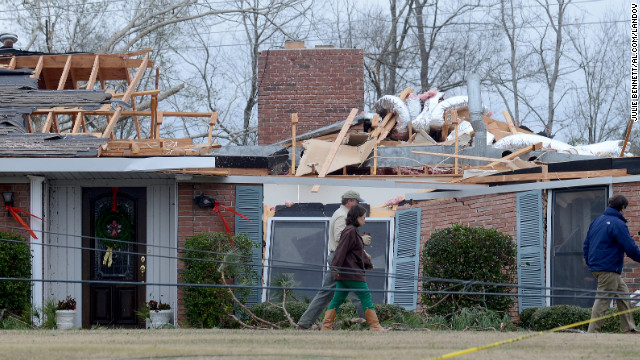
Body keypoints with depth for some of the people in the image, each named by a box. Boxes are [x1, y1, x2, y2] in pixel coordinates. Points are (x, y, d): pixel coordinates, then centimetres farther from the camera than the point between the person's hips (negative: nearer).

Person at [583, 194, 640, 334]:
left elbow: (586, 244, 19)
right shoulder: (618, 224, -14)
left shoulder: (597, 221, 14)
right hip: (608, 269, -9)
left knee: (623, 293, 14)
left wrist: (589, 262, 27)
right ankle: (593, 332, -7)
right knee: (602, 301, -7)